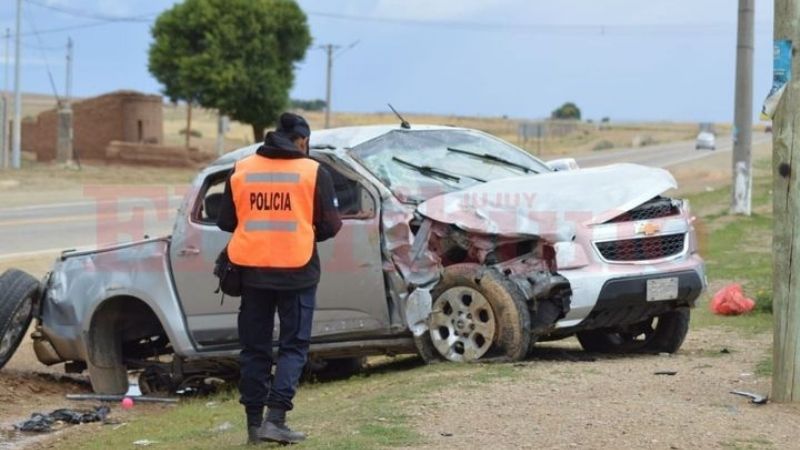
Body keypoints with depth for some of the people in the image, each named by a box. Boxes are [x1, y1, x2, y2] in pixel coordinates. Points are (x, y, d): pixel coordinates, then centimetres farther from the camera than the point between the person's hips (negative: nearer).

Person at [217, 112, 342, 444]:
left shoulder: (241, 170, 4)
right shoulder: (313, 172, -4)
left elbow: (225, 221, 6)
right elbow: (330, 224, -4)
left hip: (253, 270, 3)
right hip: (297, 272, -3)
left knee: (254, 348, 11)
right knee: (293, 346, 4)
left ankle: (254, 423, 12)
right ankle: (275, 418, -9)